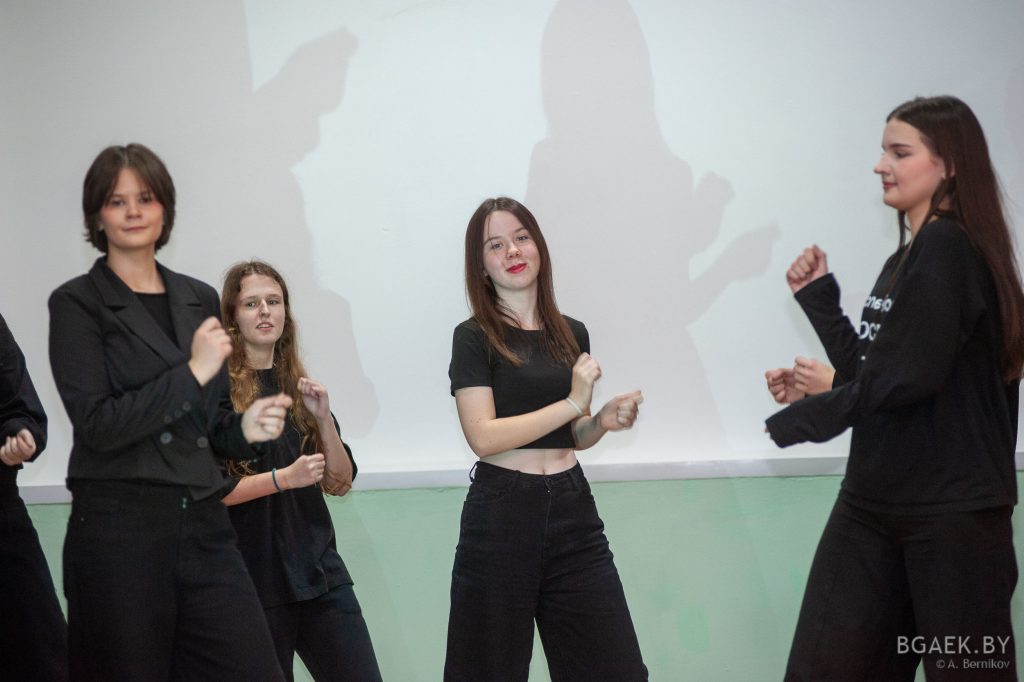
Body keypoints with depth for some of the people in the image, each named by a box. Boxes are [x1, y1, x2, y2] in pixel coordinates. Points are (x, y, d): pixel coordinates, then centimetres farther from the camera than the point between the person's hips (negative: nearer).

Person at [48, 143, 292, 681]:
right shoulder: (77, 304, -1)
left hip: (204, 526, 5)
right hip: (120, 530, -4)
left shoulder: (200, 299, 14)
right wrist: (192, 372, -14)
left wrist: (245, 428, 0)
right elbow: (96, 424, -12)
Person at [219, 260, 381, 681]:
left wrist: (324, 418, -4)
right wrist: (284, 478, -20)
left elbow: (340, 484, 10)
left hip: (318, 570, 5)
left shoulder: (300, 389, 13)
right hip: (255, 578, -5)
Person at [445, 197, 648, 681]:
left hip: (572, 511, 4)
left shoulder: (572, 334, 11)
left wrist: (602, 422, -2)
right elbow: (483, 437, -15)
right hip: (500, 514, -4)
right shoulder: (474, 337, -4)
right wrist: (573, 403, -15)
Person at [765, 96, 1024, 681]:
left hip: (953, 509, -9)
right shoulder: (907, 258, 15)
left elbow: (908, 375, -22)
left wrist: (809, 417, -11)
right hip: (876, 503, 9)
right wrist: (818, 298, 10)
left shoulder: (947, 248, -14)